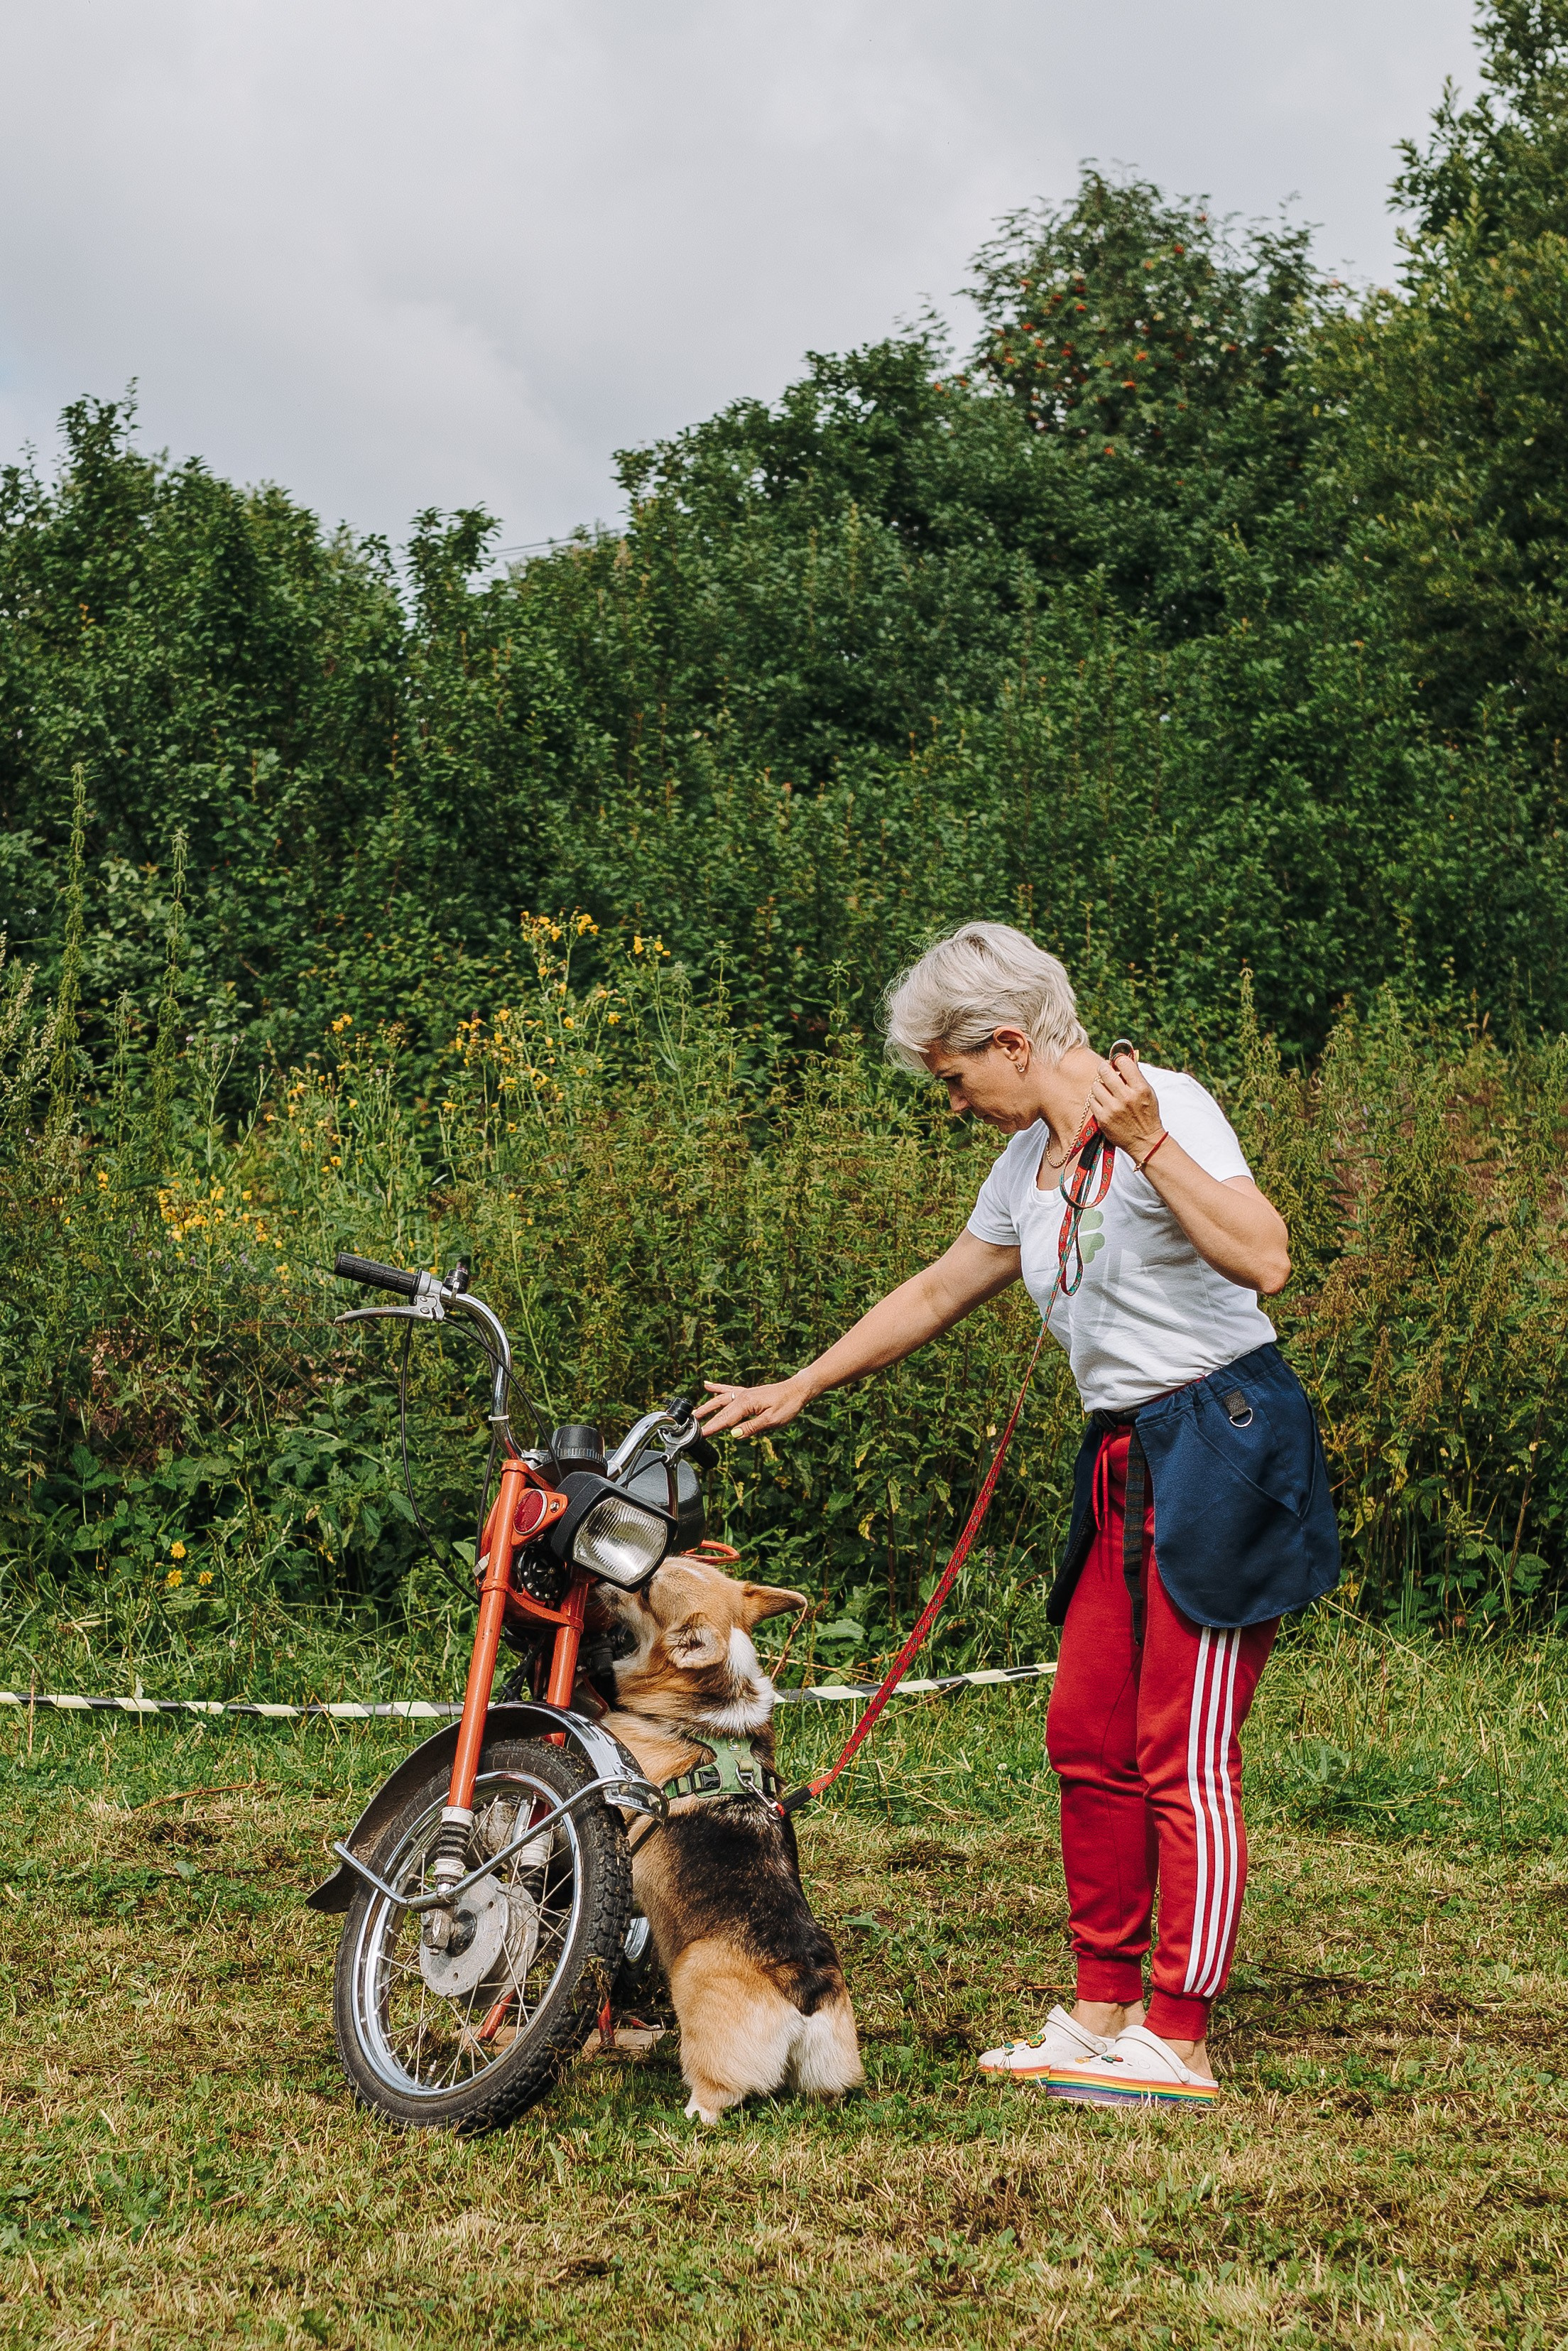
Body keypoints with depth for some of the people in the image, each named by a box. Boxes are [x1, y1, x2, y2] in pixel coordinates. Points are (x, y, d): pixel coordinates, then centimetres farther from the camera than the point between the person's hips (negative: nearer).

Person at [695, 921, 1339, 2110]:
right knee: (1089, 1742, 9)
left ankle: (1179, 2045, -3)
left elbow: (1265, 1259, -27)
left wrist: (1147, 1141, -31)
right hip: (1126, 1465, 9)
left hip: (1226, 1447, -9)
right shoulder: (1030, 1162, 13)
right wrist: (796, 1389, 29)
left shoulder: (1167, 1107, -13)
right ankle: (1102, 2015, 18)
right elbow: (936, 1293, 26)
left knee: (1187, 1759, -7)